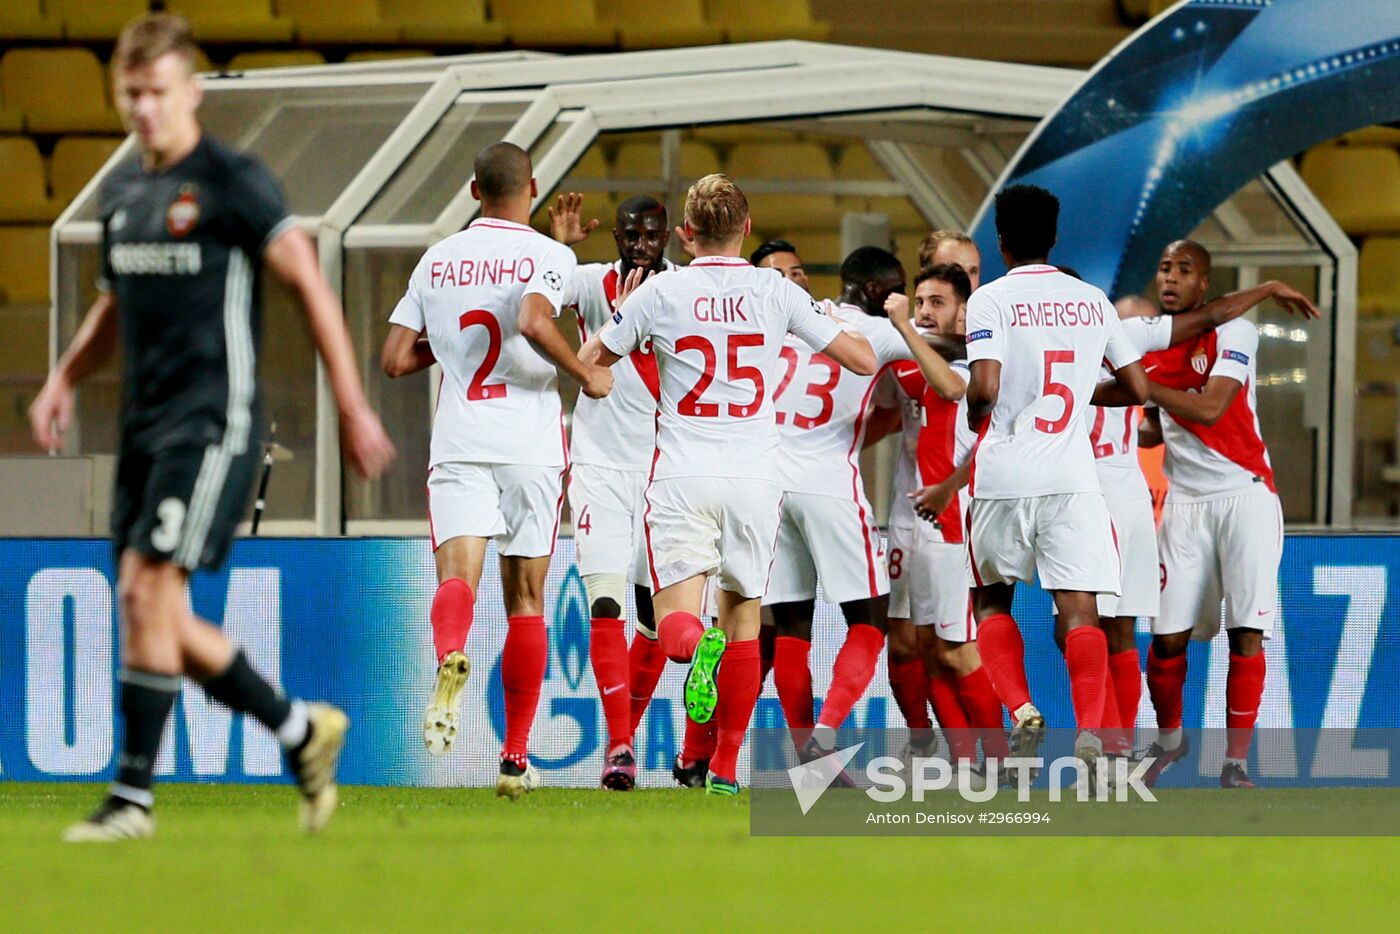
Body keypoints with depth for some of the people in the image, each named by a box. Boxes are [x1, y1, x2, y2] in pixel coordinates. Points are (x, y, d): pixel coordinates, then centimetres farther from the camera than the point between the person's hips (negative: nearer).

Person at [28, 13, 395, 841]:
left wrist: (353, 406, -13)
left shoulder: (232, 181, -8)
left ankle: (134, 796, -11)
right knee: (146, 606, 5)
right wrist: (65, 382, 12)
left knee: (152, 591, -15)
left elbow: (309, 283, -10)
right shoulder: (123, 190, 14)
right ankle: (301, 729, 21)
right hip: (146, 422, 8)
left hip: (213, 422, -8)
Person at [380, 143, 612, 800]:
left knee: (457, 573, -13)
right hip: (531, 444, -1)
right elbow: (533, 322, -23)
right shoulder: (549, 256, -2)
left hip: (458, 445, 1)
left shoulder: (437, 260, 10)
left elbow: (396, 359, 9)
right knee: (526, 600, 9)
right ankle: (516, 758, 12)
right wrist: (586, 375, -9)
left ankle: (451, 657, -50)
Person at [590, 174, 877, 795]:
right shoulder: (777, 292, 1)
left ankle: (696, 645, -39)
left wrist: (623, 308, 28)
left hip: (683, 473, -1)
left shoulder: (660, 292, -1)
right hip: (755, 475, 1)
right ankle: (725, 768, 13)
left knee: (675, 622, -2)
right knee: (743, 614, 14)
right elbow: (862, 360, 4)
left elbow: (590, 360, 10)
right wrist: (832, 317, 24)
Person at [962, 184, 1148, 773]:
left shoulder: (991, 299, -3)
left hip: (1003, 474, -2)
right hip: (1071, 474, 2)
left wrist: (975, 416, 7)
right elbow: (1137, 389, 14)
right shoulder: (1093, 300, 10)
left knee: (992, 599, 16)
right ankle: (1089, 729, -20)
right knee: (1078, 608, -2)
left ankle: (1021, 711, -4)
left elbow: (984, 388, -15)